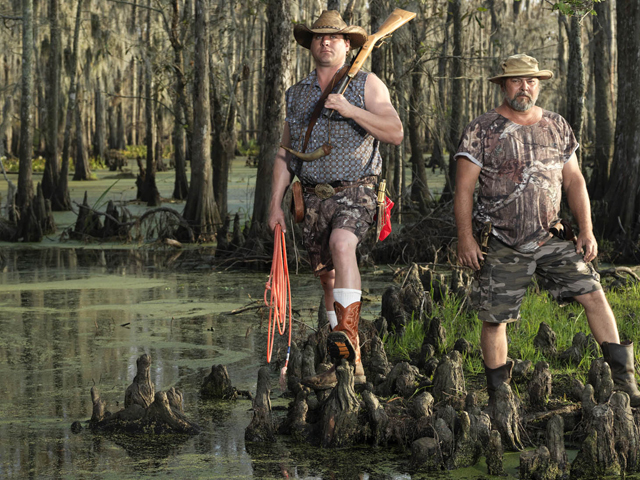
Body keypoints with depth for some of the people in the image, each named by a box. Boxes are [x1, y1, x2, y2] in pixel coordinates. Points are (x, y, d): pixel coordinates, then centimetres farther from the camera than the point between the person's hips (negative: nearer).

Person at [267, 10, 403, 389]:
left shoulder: (367, 84, 2)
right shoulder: (298, 94, 15)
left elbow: (395, 133, -9)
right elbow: (285, 153, 17)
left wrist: (349, 110, -19)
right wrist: (276, 203, 9)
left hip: (355, 191, -5)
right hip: (315, 197, 5)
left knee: (342, 244, -34)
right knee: (328, 280, 7)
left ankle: (347, 335, -45)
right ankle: (351, 366, 15)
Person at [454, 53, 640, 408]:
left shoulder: (557, 127, 8)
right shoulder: (482, 130, -4)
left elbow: (573, 181, 12)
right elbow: (463, 188, -5)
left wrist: (586, 230, 3)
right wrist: (466, 239, -12)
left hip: (550, 239, 3)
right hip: (501, 246, -3)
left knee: (593, 294, -6)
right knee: (495, 319, 0)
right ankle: (497, 398, 15)